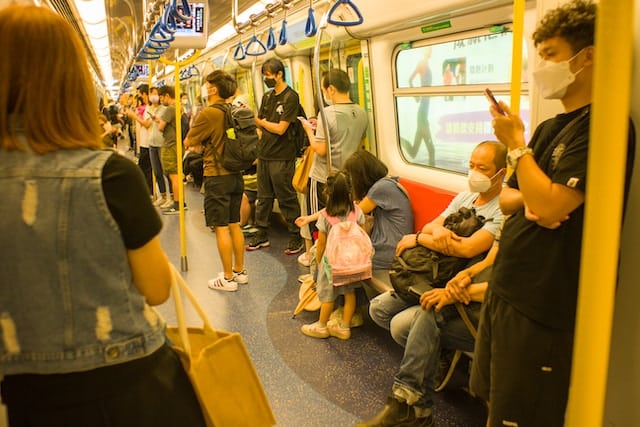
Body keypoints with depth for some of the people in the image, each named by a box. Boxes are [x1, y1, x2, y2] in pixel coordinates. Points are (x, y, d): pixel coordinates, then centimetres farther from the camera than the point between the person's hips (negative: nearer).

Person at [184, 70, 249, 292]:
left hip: (217, 176, -7)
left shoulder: (208, 114, -16)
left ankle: (228, 278, 8)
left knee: (221, 228, 0)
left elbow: (188, 142, -5)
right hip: (235, 174, 7)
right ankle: (240, 271, 25)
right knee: (234, 225, 15)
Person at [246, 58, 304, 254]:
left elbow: (280, 128, -14)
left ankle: (296, 237, 11)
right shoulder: (267, 97, 14)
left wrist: (262, 122, -2)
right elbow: (260, 124, 14)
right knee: (263, 197, 13)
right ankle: (261, 234, 24)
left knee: (287, 199, 0)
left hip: (281, 157, -7)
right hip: (264, 155, 7)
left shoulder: (291, 97, -9)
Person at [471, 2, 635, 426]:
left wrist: (515, 143, -12)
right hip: (505, 288, 9)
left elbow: (550, 206, -25)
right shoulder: (549, 127, 12)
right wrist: (527, 200, -8)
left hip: (543, 306, -8)